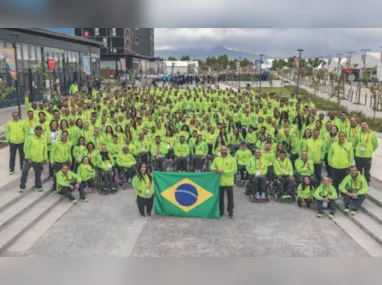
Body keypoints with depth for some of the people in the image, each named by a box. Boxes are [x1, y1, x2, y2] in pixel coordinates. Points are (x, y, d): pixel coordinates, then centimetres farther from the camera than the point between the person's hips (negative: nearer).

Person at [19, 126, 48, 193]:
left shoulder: (44, 139, 7)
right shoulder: (30, 138, -8)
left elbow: (45, 150, 12)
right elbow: (26, 148, -11)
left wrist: (45, 158, 7)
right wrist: (28, 158, -16)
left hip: (39, 161, 4)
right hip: (30, 159, -4)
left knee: (38, 174, 12)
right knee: (24, 172, -5)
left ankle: (38, 186, 27)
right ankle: (22, 187, 8)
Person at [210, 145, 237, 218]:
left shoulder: (232, 159, -4)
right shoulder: (217, 159, 9)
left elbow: (234, 170, -11)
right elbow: (212, 166, 13)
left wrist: (224, 172, -19)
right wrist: (215, 169, -10)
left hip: (229, 183, -3)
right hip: (220, 182, 3)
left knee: (230, 198, 4)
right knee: (220, 197, 12)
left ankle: (230, 212, 16)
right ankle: (221, 211, 25)